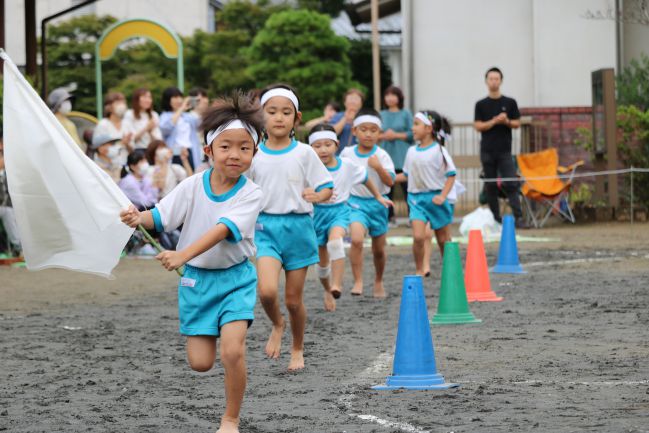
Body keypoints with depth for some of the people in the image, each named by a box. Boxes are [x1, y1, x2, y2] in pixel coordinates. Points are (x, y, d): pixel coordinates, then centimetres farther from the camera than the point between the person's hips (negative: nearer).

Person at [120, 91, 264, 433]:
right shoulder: (192, 186, -7)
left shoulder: (251, 194, -15)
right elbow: (161, 217, -4)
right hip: (196, 277, 2)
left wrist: (183, 255, -39)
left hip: (236, 278, -2)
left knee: (232, 351, -19)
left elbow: (223, 230, -28)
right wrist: (139, 218, -28)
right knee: (200, 362, 0)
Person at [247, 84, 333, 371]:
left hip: (298, 226, 0)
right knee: (267, 290, -20)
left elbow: (327, 189, -2)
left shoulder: (304, 153, -2)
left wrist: (316, 196, -23)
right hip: (265, 226, 0)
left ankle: (297, 350, 29)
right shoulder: (254, 154, 2)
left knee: (293, 299, 6)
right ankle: (277, 326, 13)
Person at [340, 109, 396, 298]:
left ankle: (378, 281, 37)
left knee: (379, 249, 13)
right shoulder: (347, 153, -3)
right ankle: (358, 281, -20)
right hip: (356, 203, 0)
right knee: (357, 239, -25)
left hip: (377, 203, 1)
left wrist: (378, 167, -31)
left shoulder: (381, 155, -9)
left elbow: (390, 182, -16)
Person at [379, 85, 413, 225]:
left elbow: (412, 133, -2)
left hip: (402, 156, -3)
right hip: (386, 155, 3)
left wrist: (396, 135, -10)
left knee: (406, 186, -8)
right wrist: (383, 136, -7)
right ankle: (389, 216, 8)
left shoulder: (405, 114, 3)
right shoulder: (382, 115, 13)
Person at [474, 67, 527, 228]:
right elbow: (478, 126, 0)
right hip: (487, 151, 1)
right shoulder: (481, 105, 7)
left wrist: (506, 121, -13)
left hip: (505, 150, -1)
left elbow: (517, 123, 7)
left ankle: (518, 217, -14)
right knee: (491, 186, 3)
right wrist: (495, 121, -14)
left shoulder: (510, 103, 8)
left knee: (511, 184, -10)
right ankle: (495, 219, 10)